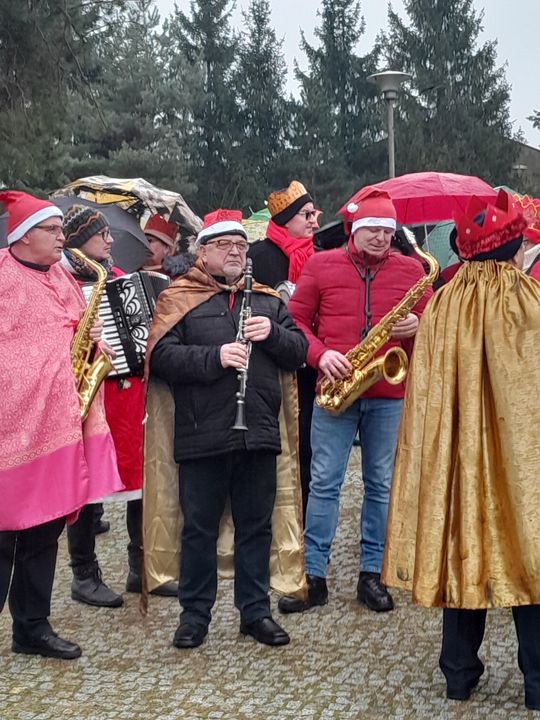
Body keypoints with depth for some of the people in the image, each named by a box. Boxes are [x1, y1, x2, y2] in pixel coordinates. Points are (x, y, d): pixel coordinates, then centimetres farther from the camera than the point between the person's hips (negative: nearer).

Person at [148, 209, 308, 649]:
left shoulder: (268, 299, 16)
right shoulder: (179, 298, 3)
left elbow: (299, 352, 12)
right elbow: (162, 356, -9)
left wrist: (272, 334, -7)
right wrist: (214, 357, -20)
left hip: (259, 433, 4)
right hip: (202, 435, -3)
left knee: (256, 526, 11)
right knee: (199, 528, 6)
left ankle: (256, 611, 24)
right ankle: (195, 614, 20)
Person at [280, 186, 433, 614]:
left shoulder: (411, 270, 7)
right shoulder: (321, 265, 4)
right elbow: (296, 319, 5)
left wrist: (418, 326, -10)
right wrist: (320, 355, -11)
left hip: (390, 394, 1)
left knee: (382, 485, 7)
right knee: (324, 483, 1)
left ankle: (372, 575, 17)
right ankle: (314, 576, 9)